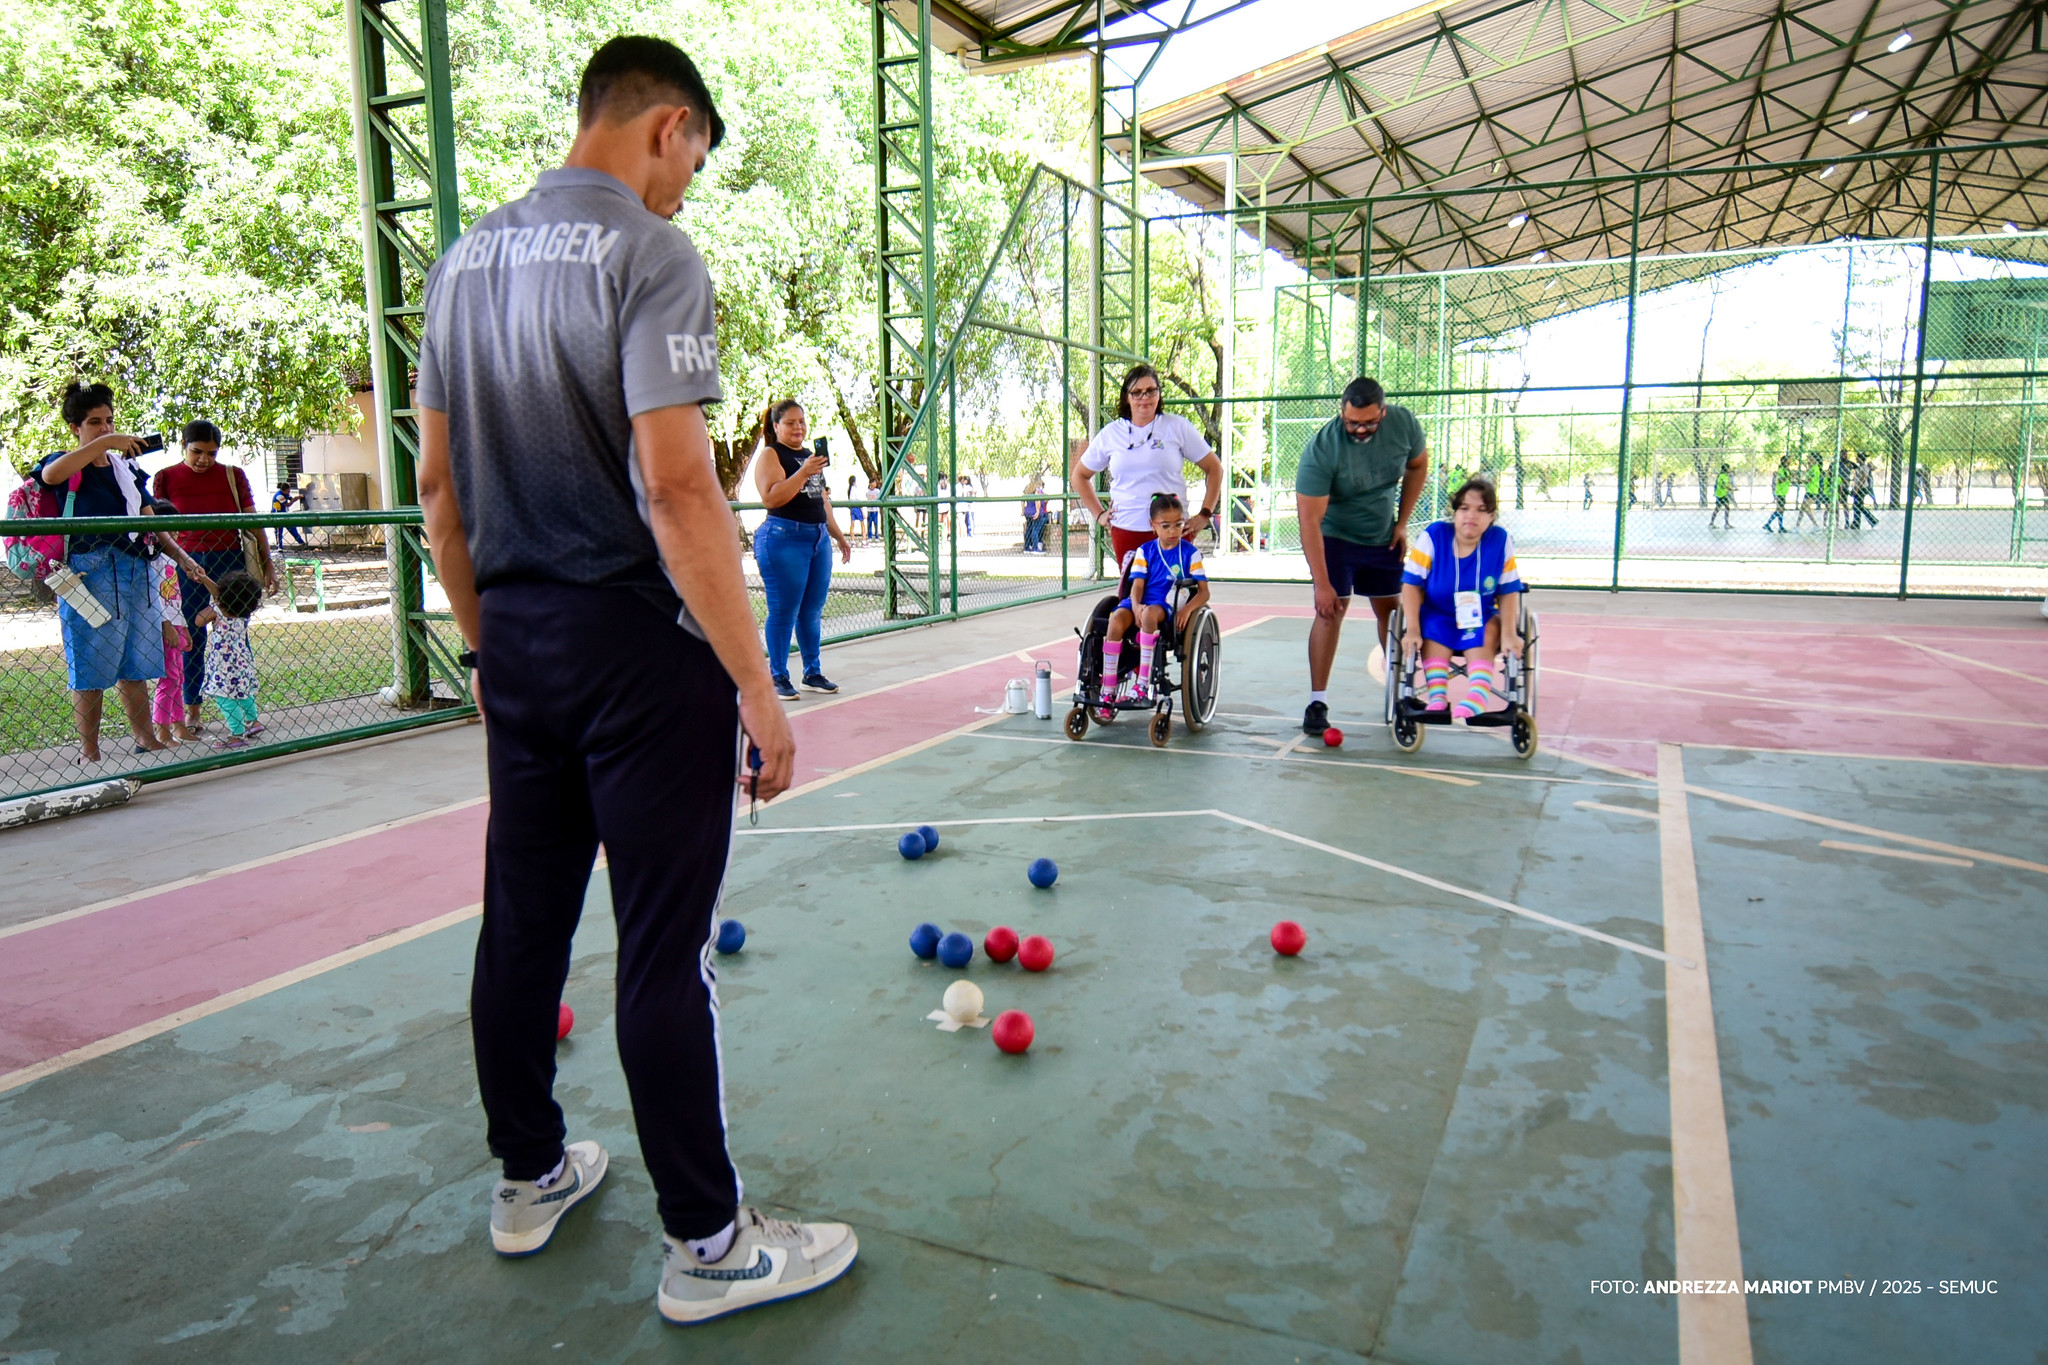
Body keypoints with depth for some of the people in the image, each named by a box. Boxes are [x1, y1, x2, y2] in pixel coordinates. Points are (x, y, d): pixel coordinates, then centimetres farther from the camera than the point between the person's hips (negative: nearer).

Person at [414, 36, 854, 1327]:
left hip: (517, 641, 8)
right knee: (666, 952, -1)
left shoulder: (465, 262, 13)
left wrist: (489, 640, 21)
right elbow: (674, 485, -21)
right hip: (637, 644, -8)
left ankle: (531, 1176, 34)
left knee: (523, 925, 16)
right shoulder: (650, 254, -11)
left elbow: (440, 484, 14)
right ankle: (705, 1243, 13)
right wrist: (757, 686, -18)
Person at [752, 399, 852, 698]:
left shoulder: (810, 456, 21)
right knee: (783, 612, -5)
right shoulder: (770, 455, -3)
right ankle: (778, 678, 1)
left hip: (819, 539, 8)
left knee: (813, 611, 11)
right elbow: (771, 497, -18)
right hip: (784, 538, -8)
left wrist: (839, 537, 30)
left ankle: (813, 673, 21)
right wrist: (803, 473, -24)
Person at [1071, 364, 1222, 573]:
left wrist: (1205, 514, 2)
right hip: (1126, 530, 2)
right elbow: (1078, 475, 20)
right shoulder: (1110, 434, 8)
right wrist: (1099, 513, 10)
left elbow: (1214, 468, 9)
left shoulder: (1177, 427, 3)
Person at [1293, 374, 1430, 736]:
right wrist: (1322, 584, -34)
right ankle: (1318, 702, -10)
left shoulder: (1404, 422, -17)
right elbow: (1309, 520, -31)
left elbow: (1418, 465, 5)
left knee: (1391, 610, 9)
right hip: (1334, 536, -4)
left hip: (1384, 536, 4)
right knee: (1332, 608, -16)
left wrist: (1402, 522, -1)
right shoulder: (1321, 448, -30)